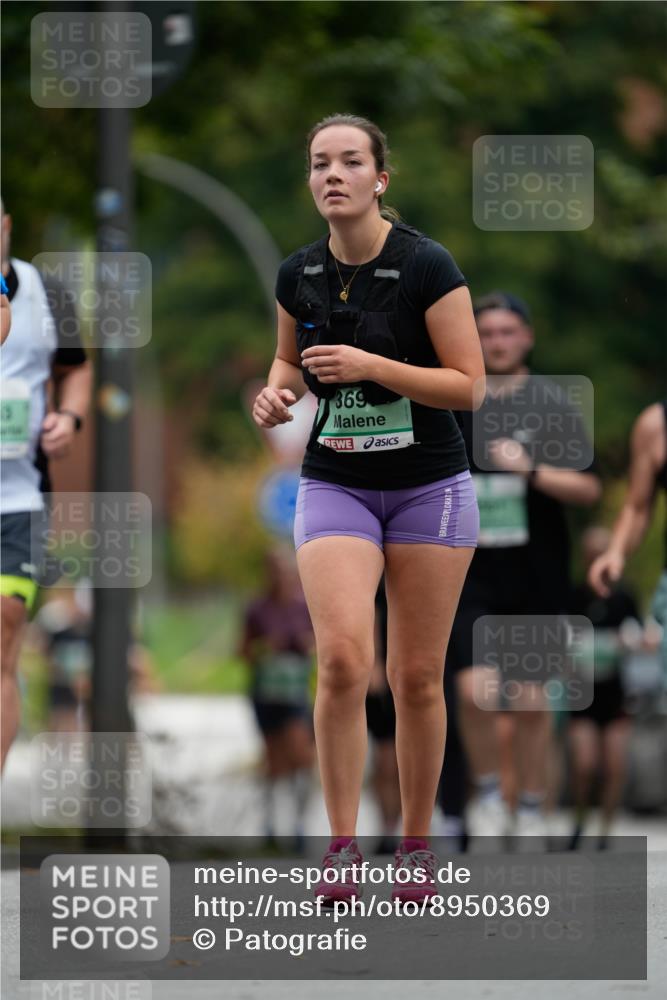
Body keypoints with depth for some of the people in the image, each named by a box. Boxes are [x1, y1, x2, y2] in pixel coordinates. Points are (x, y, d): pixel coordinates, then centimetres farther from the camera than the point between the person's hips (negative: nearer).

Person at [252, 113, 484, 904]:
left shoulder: (427, 266, -13)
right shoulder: (298, 274, 0)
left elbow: (468, 385, -12)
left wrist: (371, 365, -23)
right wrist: (278, 389, -4)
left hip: (429, 486, -2)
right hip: (334, 484, 2)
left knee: (417, 677, 3)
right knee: (342, 658, -17)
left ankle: (416, 845, 18)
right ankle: (341, 845, -10)